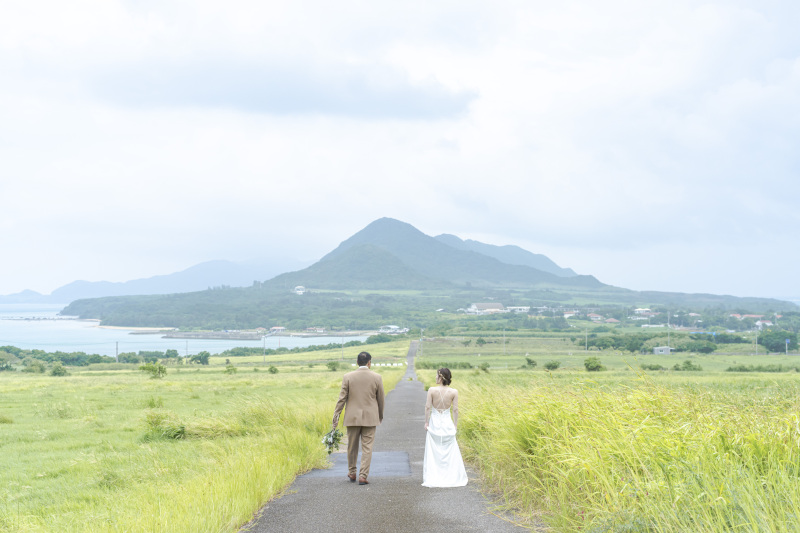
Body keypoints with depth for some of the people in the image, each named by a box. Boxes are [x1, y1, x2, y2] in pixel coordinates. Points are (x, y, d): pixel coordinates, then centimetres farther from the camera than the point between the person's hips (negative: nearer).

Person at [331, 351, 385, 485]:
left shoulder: (348, 377, -5)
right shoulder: (377, 377, -4)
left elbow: (342, 398, -4)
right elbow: (380, 399, 4)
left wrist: (336, 416, 1)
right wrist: (380, 415, 19)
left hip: (353, 417, 1)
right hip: (370, 418, -1)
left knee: (352, 446, 15)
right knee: (367, 448, 3)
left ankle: (352, 473, 28)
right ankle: (363, 476, -2)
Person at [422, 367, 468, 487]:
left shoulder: (432, 390, -11)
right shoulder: (454, 392, -7)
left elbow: (428, 407, -9)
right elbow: (455, 409, -4)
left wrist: (426, 422, 0)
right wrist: (455, 425, 5)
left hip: (434, 423, -1)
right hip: (447, 423, 1)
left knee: (433, 452, 8)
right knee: (450, 452, 11)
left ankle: (432, 479, 7)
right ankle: (452, 478, 13)